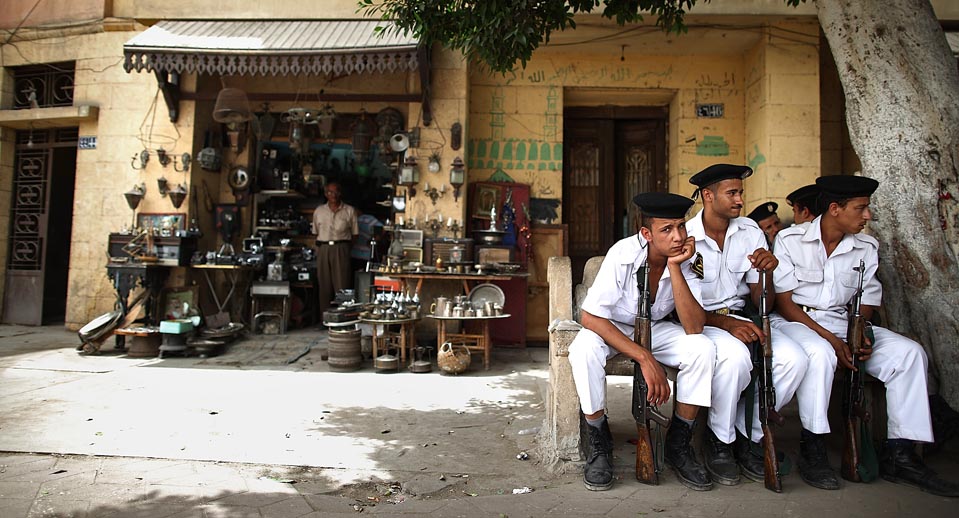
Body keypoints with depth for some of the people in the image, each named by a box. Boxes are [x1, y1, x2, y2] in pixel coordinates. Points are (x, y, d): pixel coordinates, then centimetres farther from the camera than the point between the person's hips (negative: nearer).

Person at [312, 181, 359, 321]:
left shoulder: (349, 211, 5)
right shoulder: (319, 211, 12)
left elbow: (354, 233, 7)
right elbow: (316, 233, 16)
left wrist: (346, 248, -2)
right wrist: (319, 248, 4)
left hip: (341, 250, -2)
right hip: (323, 250, 3)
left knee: (342, 285, -6)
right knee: (324, 285, 4)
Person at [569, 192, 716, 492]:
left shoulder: (686, 259, -17)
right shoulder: (623, 254, -27)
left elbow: (694, 328, -26)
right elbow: (591, 317, -29)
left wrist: (675, 267, -34)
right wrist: (645, 358, -34)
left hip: (657, 329, 3)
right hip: (611, 330, -3)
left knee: (703, 349, -24)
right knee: (584, 350, -35)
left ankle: (678, 445, -5)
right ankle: (600, 445, -12)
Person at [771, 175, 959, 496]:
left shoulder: (867, 247, 8)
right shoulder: (790, 240, -7)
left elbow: (866, 302, 10)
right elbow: (784, 303, -10)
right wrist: (829, 338, -19)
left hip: (842, 322, 6)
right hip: (795, 321, -5)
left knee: (909, 352, -14)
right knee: (820, 352, -37)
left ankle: (899, 456, -9)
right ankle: (812, 445, -19)